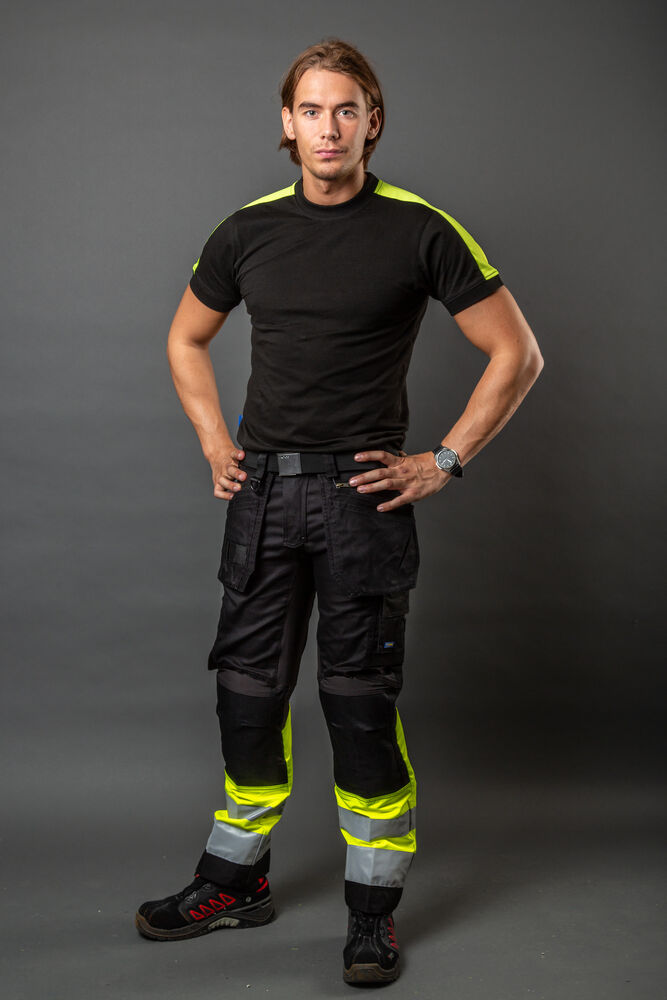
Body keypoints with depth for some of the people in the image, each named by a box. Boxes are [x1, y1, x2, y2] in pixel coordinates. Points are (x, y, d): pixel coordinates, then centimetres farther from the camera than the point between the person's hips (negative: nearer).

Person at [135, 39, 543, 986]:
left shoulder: (420, 231, -5)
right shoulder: (248, 230, 7)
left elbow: (516, 353, -1)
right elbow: (187, 340, 22)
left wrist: (444, 462, -5)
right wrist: (215, 444, 11)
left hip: (363, 491, -4)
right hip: (262, 489, 4)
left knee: (360, 702, -2)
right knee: (248, 693, 11)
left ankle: (374, 906, 15)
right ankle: (235, 880, 28)